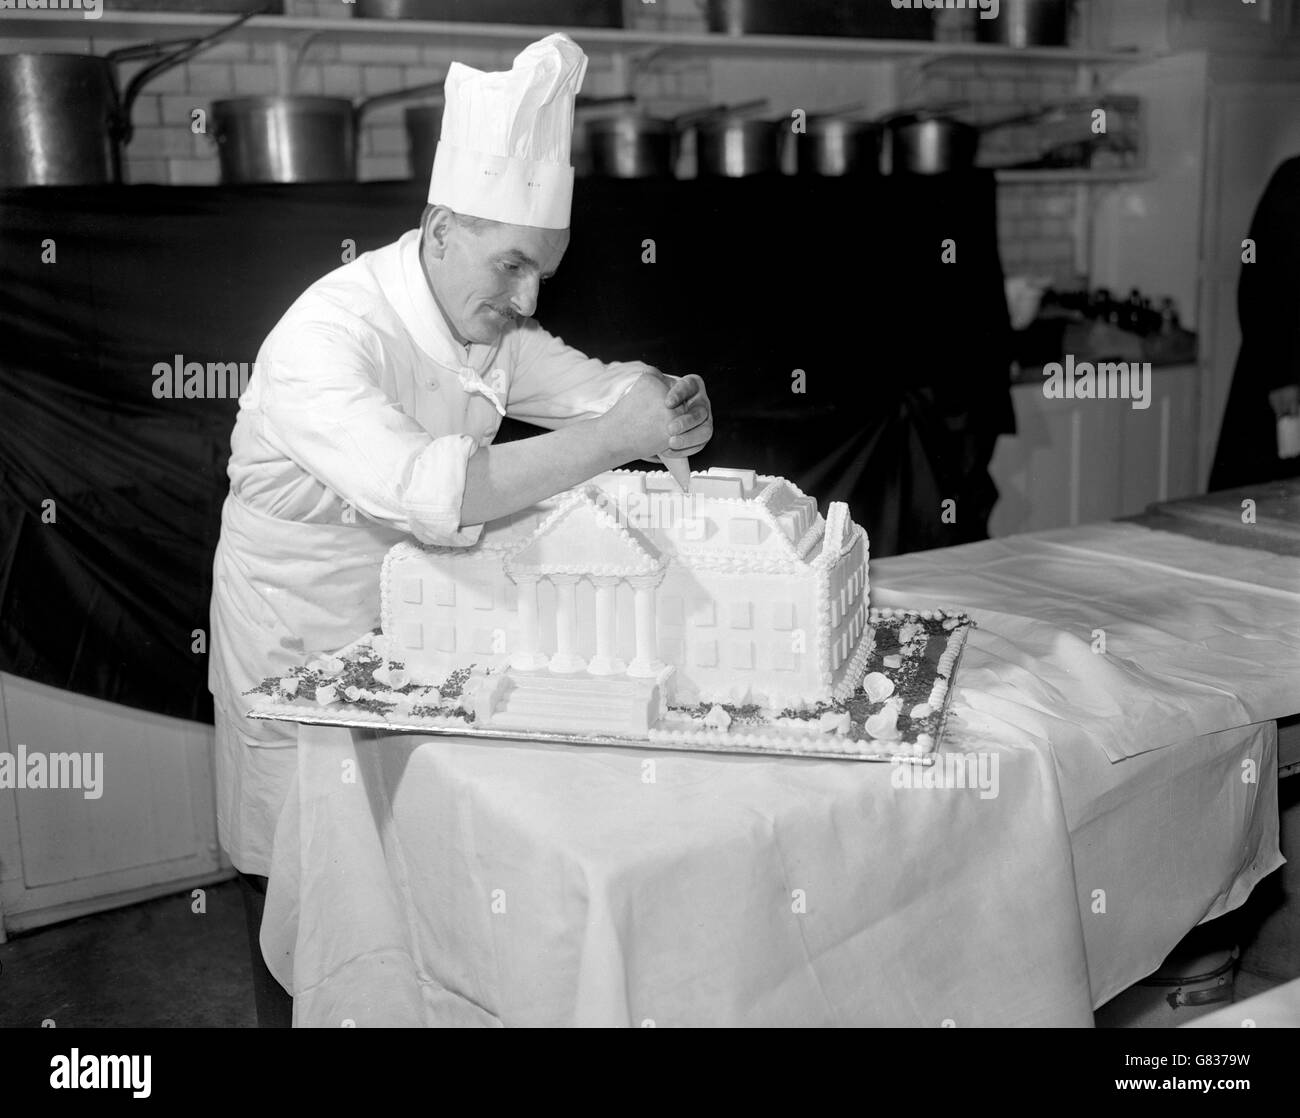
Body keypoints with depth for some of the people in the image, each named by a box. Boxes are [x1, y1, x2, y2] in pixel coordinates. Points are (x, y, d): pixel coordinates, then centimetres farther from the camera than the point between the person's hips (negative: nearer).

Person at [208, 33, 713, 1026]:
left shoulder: (486, 315, -4)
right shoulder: (326, 338, -29)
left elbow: (590, 384, 5)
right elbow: (422, 492, -44)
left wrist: (668, 404, -18)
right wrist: (612, 437, -41)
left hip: (410, 619, 6)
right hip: (300, 636, -6)